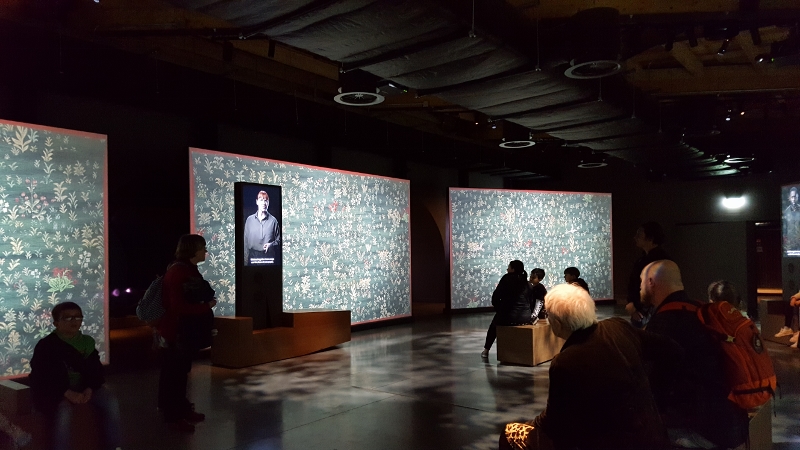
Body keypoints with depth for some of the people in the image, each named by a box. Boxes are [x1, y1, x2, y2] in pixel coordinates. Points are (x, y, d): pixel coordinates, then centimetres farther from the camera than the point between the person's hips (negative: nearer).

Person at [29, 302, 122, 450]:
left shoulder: (87, 342, 8)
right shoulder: (45, 346, -7)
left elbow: (96, 370, 7)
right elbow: (40, 377, -14)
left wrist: (89, 389, -15)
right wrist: (67, 393, -25)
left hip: (83, 388, 4)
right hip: (56, 391, -4)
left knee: (111, 401, -19)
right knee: (64, 412, -36)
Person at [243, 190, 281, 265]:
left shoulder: (273, 220, 4)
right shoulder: (249, 219, 9)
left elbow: (278, 240, 7)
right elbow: (246, 240, 9)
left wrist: (271, 244, -13)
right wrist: (245, 260, 5)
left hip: (268, 256, -1)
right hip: (253, 255, 1)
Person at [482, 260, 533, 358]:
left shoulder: (507, 278, -5)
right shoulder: (527, 283, 9)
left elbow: (495, 297, -6)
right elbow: (530, 301, 16)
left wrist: (498, 309, 12)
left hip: (509, 317, -4)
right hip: (526, 318, 4)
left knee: (494, 325, 27)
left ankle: (486, 350, 32)